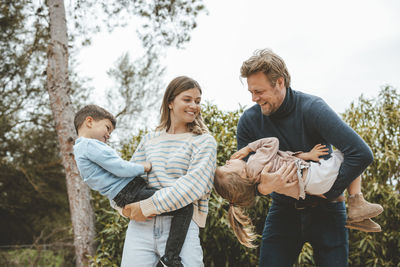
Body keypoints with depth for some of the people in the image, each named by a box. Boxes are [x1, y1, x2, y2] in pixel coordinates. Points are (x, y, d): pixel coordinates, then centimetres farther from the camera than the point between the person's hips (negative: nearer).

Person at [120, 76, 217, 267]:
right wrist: (128, 205, -4)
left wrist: (150, 206, -14)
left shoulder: (204, 142, 5)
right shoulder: (149, 140, 17)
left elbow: (194, 184, -9)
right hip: (141, 226, 3)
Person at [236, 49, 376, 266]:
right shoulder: (249, 121, -8)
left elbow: (361, 154, -27)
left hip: (323, 209, -3)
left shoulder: (312, 109, -20)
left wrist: (329, 191, -22)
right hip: (283, 209, 3)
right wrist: (262, 187, -28)